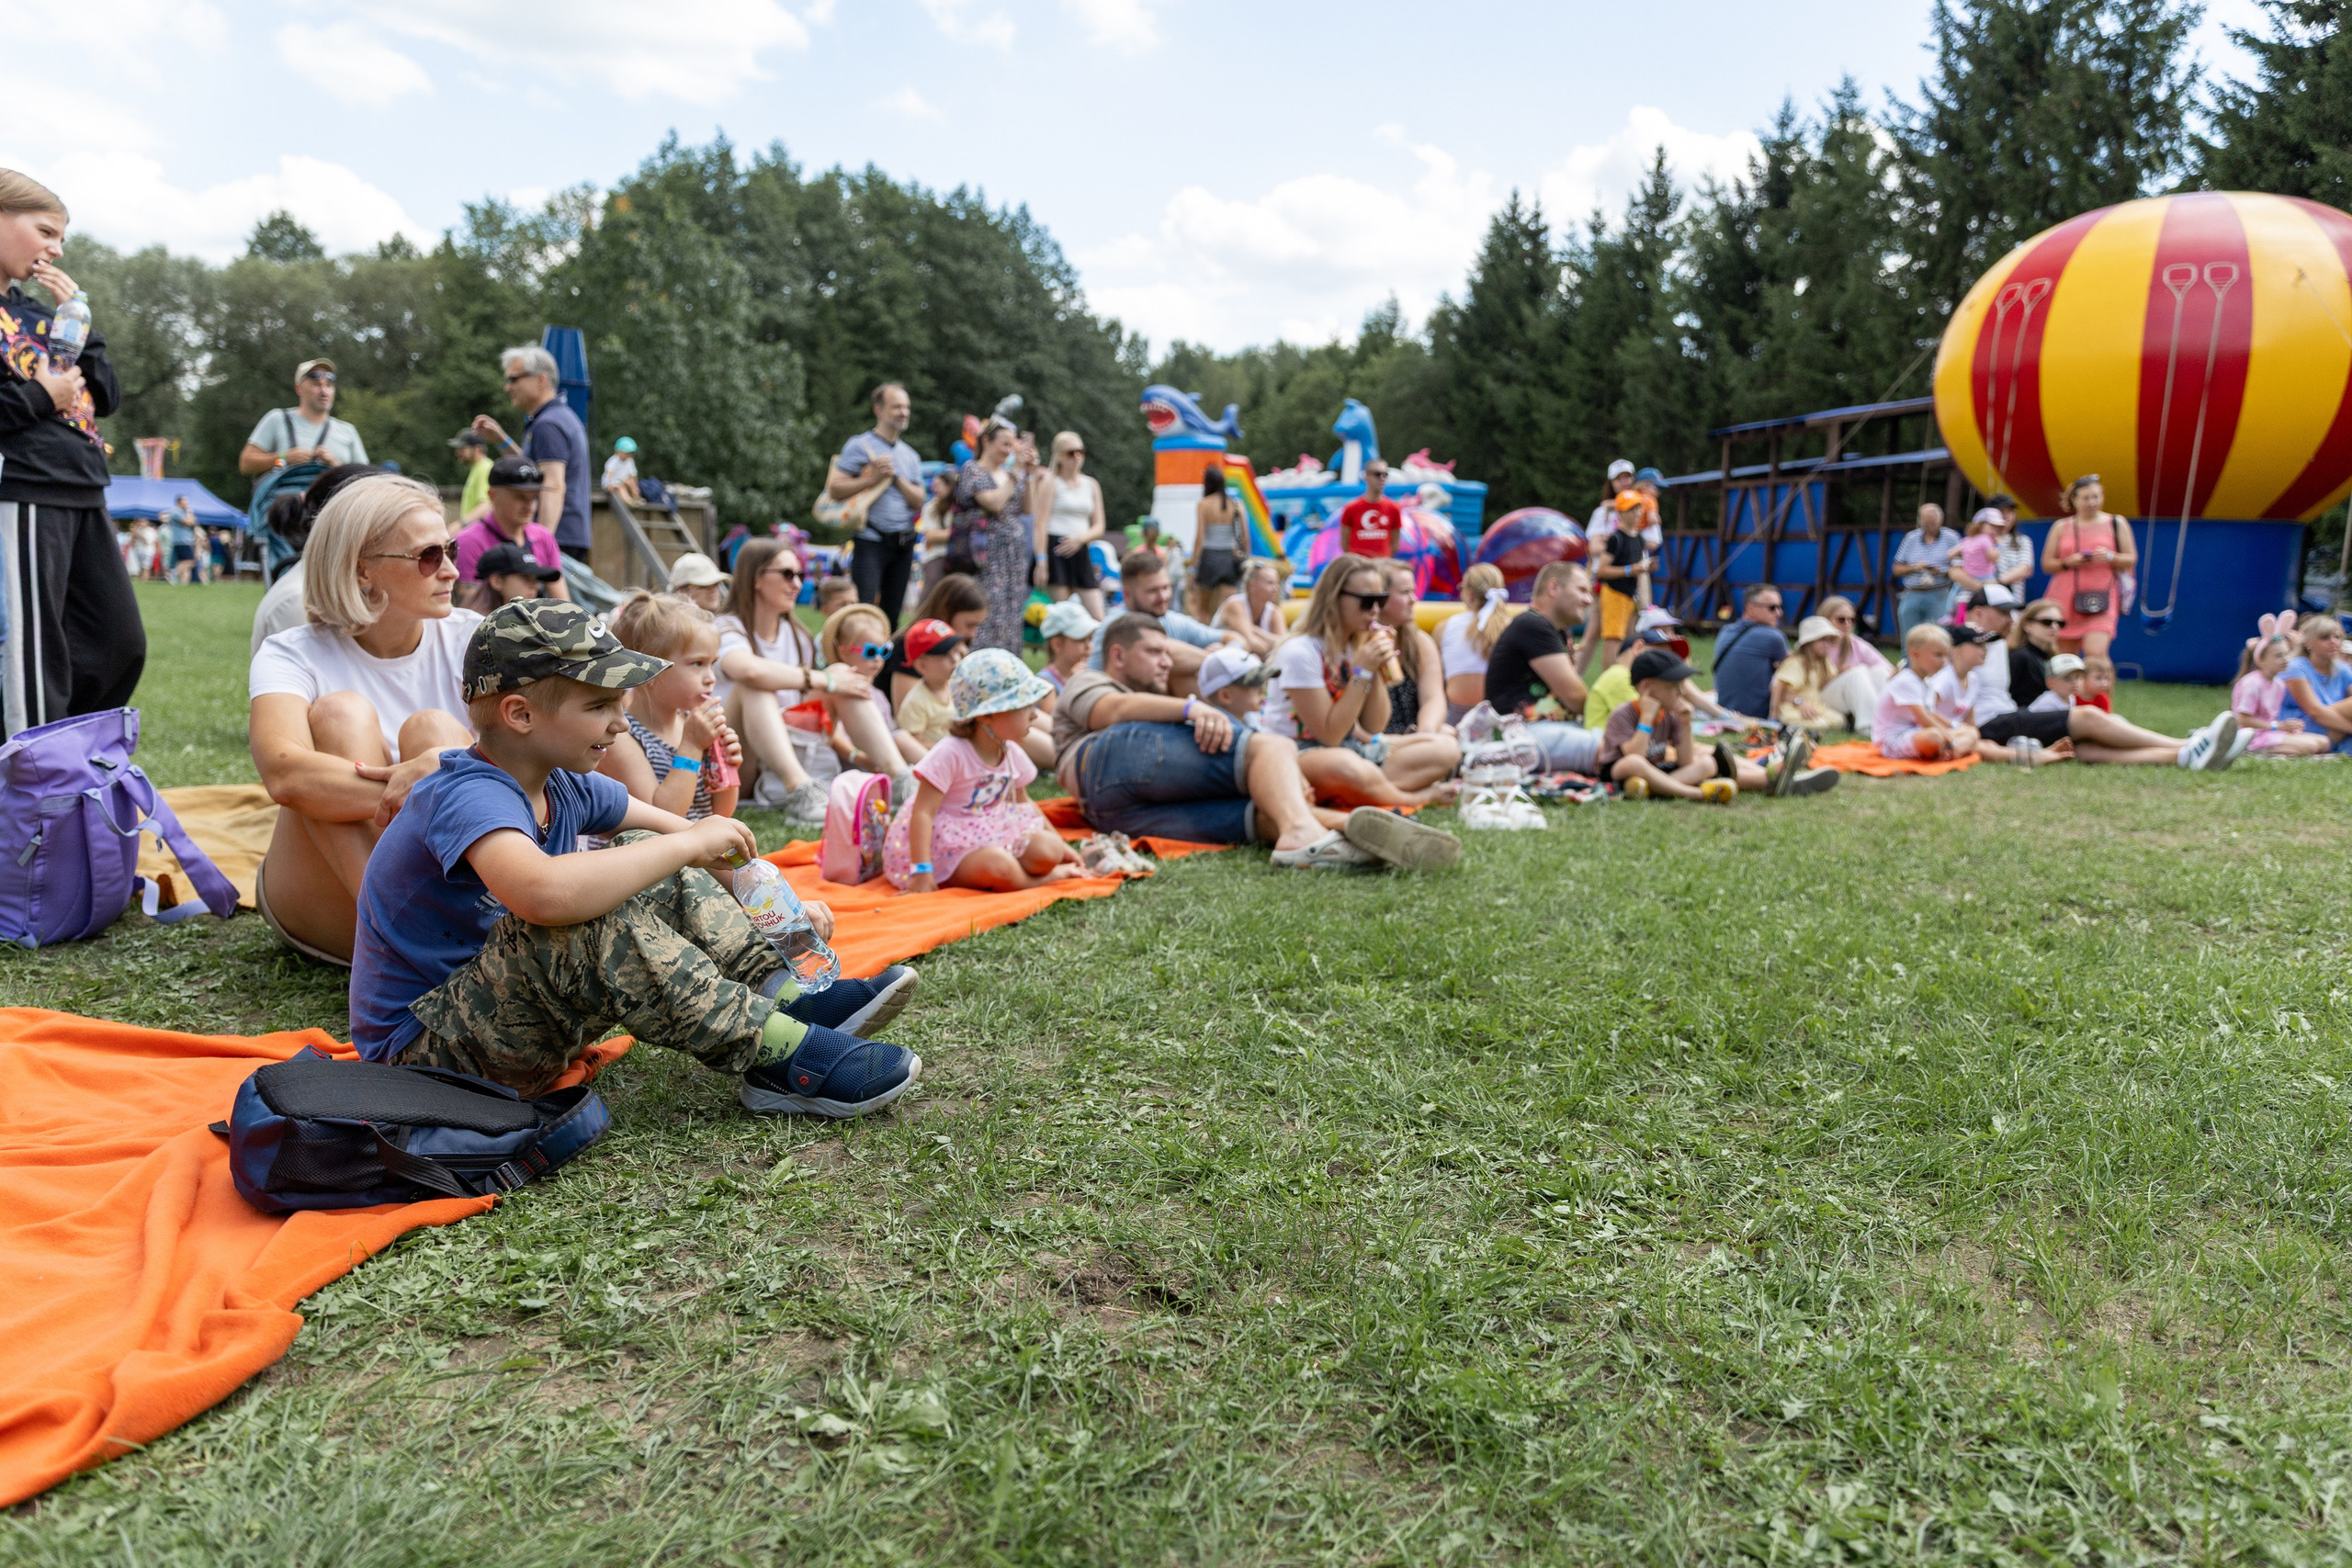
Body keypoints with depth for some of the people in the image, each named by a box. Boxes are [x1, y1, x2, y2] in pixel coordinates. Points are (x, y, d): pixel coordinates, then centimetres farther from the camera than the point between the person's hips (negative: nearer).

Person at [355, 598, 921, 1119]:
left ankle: (787, 995, -10)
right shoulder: (467, 795, -26)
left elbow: (672, 831, 13)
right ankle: (779, 1060, -27)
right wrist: (688, 844, -34)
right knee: (596, 916, -33)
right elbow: (545, 894, -48)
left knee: (644, 860, 1)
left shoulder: (562, 786, 1)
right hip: (423, 1047, -9)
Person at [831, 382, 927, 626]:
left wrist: (896, 477, -5)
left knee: (892, 613, 11)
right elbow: (834, 488, -9)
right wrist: (873, 478, -14)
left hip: (903, 543, 6)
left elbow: (918, 503, 7)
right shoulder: (859, 445, -1)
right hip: (871, 541, -6)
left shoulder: (910, 456, 16)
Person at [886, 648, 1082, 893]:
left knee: (1047, 850, -17)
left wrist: (1059, 845, 21)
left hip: (992, 836, 7)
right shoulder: (950, 754, -21)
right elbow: (923, 812, -24)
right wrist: (921, 872, -31)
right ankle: (1055, 875, -9)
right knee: (999, 865, -33)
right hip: (946, 843, -7)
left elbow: (1023, 804, 21)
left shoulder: (1012, 753, 4)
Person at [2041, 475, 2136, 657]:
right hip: (2064, 599, 2)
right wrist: (2067, 562, -9)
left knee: (2096, 653, -20)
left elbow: (2131, 560, 8)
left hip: (2100, 600, -2)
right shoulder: (2061, 527, 12)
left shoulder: (2116, 523, 10)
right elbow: (2046, 564, 10)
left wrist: (2110, 556, -11)